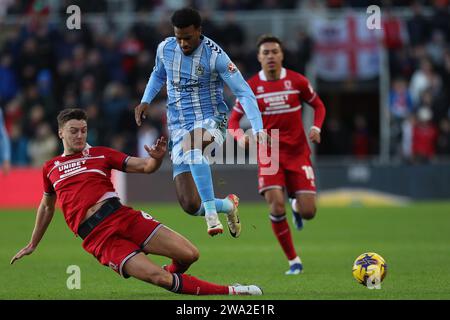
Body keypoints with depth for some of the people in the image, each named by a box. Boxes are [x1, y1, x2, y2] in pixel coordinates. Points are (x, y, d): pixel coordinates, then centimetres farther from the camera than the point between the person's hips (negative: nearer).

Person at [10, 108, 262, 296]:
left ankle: (173, 276, 20)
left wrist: (157, 158, -15)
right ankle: (227, 292, -16)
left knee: (189, 255, -14)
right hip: (98, 237, -2)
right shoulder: (50, 168, 18)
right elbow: (47, 206, 33)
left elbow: (145, 167, 9)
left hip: (122, 216, 2)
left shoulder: (100, 154, 16)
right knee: (158, 277, -23)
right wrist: (32, 245, 40)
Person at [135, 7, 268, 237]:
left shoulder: (215, 55, -14)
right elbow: (158, 75, 23)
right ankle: (228, 205, 26)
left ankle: (211, 212, -39)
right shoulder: (165, 49, 0)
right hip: (178, 127, 4)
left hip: (211, 121, -4)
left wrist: (258, 129, -23)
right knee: (190, 205, -8)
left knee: (191, 143, -44)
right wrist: (145, 101, 6)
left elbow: (244, 93, -13)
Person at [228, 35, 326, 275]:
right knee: (276, 205, -21)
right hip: (268, 154, -1)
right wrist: (241, 138, -19)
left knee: (308, 212, -7)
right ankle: (293, 260, -4)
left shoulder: (297, 81, -2)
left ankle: (296, 205, 34)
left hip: (298, 153, 1)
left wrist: (316, 128, -6)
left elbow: (318, 105, 13)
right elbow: (233, 120, 3)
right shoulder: (251, 87, -4)